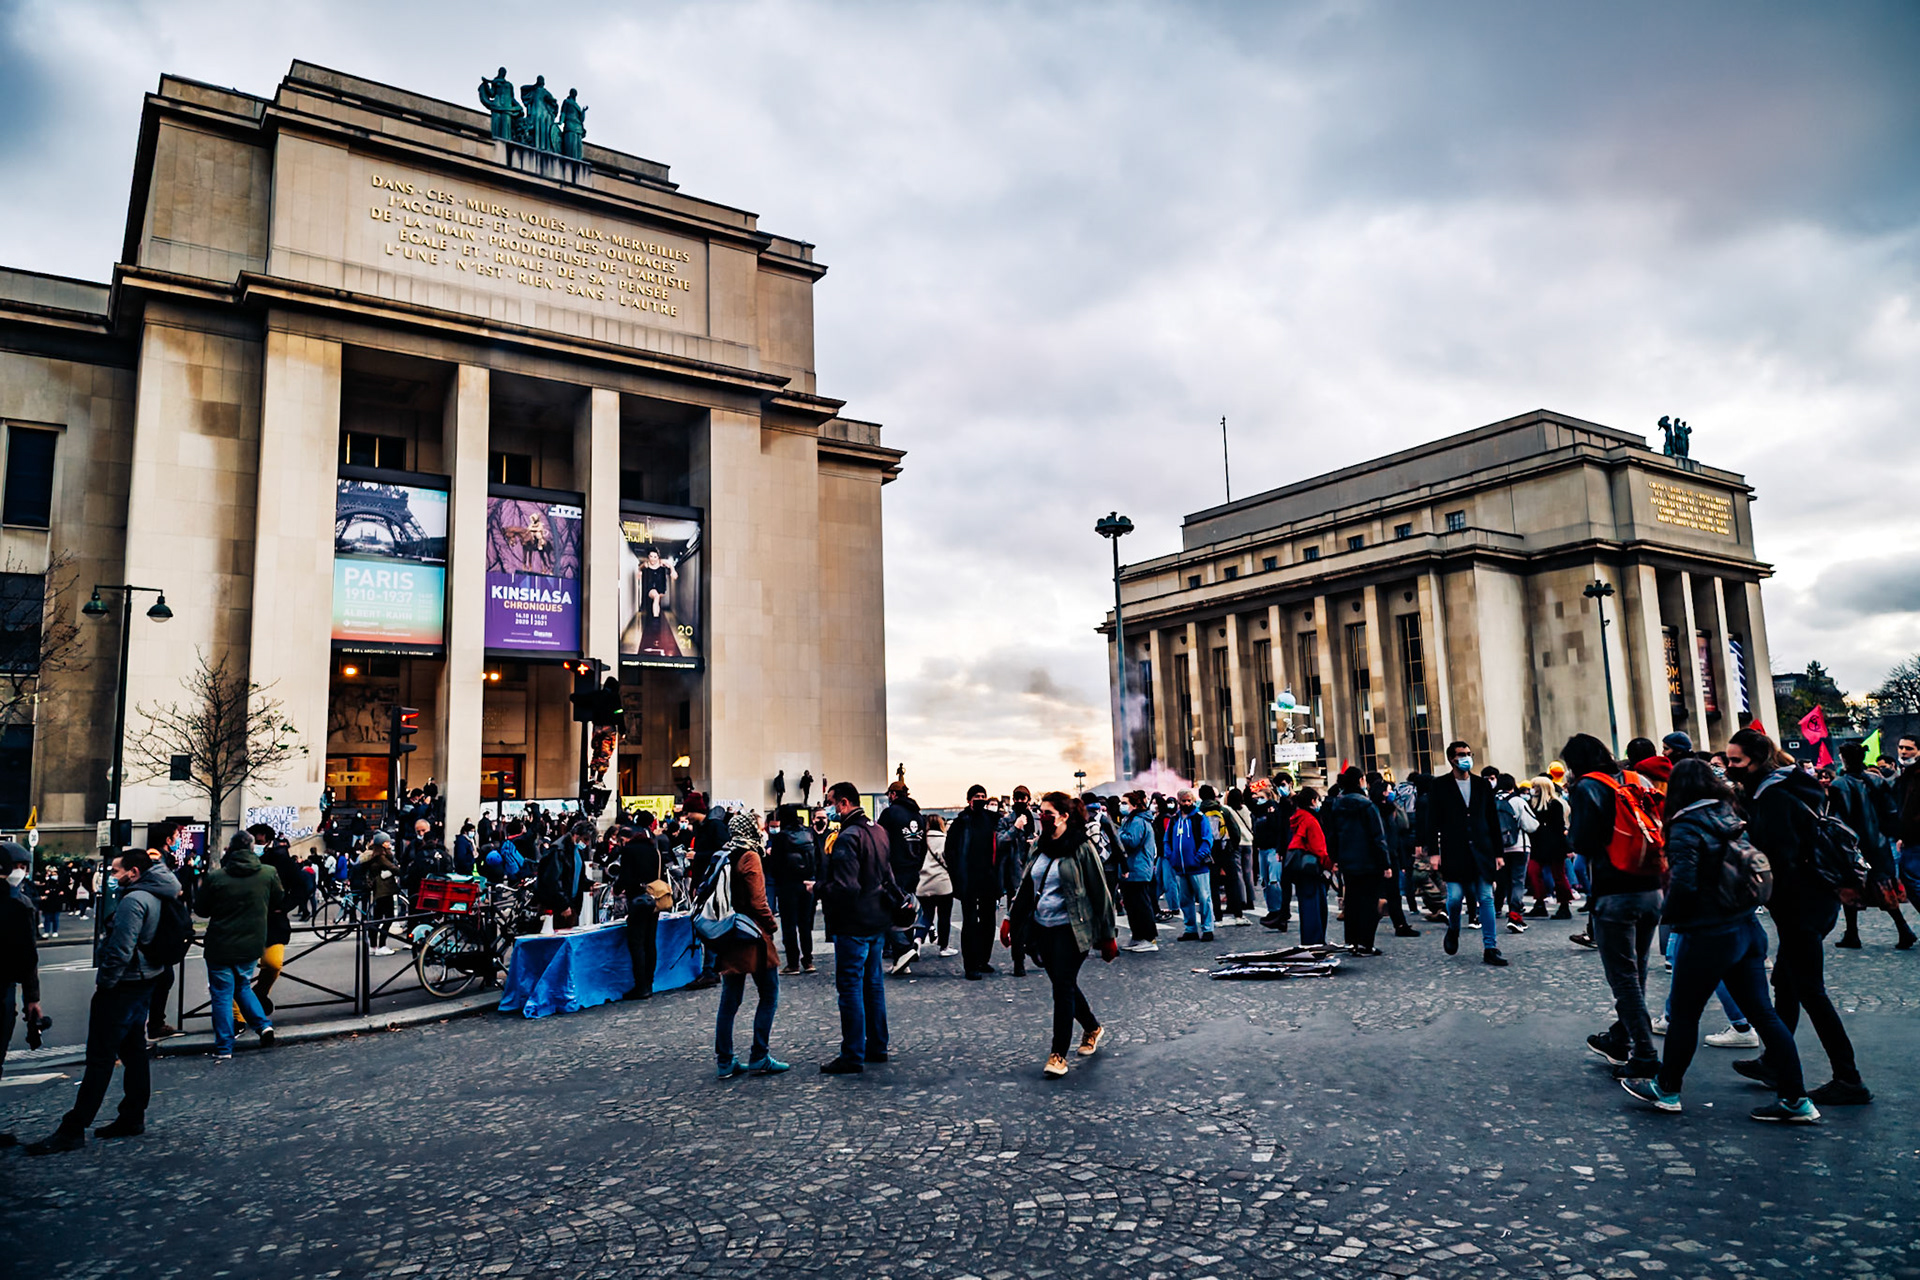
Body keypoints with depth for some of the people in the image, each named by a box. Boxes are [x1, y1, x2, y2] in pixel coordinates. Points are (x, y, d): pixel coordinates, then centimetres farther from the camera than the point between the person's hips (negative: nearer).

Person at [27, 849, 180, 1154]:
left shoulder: (134, 900, -20)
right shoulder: (158, 897, 10)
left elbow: (120, 950, -25)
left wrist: (104, 983, -12)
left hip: (122, 987, -10)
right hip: (144, 983, 10)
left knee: (100, 1058, -4)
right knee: (134, 1052, 15)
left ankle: (72, 1131, 2)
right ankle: (133, 1118, 22)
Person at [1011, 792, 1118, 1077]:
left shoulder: (1081, 848, -11)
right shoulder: (1040, 845, 7)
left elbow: (1099, 891, -9)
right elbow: (1027, 885, 17)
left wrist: (1107, 935, -8)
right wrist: (1012, 919, 13)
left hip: (1071, 928, -7)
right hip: (1042, 928, 7)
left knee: (1063, 986, -7)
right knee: (1063, 984, 15)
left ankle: (1058, 1053, 1)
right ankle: (1093, 1028, 38)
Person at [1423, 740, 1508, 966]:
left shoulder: (1482, 785, 11)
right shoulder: (1439, 786, 2)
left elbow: (1493, 820, 14)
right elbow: (1432, 822, 0)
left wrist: (1498, 852, 10)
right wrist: (1433, 852, -8)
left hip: (1481, 852, 3)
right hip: (1454, 852, -3)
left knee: (1486, 899, 0)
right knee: (1455, 896, -7)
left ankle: (1490, 949, 5)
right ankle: (1453, 930, 23)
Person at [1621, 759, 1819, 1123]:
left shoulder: (1686, 827, -16)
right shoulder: (1730, 819, 7)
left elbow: (1683, 883, -22)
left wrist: (1668, 914, -5)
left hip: (1708, 934, -7)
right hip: (1747, 928, 7)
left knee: (1684, 1013, 6)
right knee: (1762, 1012, 12)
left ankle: (1666, 1089, 19)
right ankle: (1795, 1099, 15)